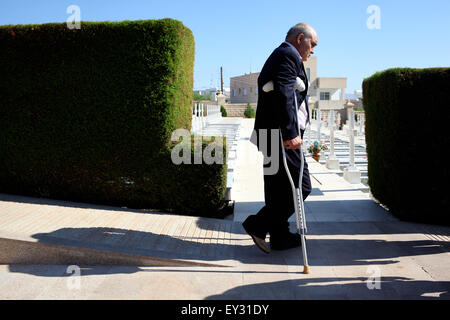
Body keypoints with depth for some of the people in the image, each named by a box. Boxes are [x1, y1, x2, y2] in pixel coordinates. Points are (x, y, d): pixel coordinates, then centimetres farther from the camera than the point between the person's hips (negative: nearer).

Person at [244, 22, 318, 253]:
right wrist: (290, 133, -27)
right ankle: (257, 225, 0)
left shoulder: (277, 56, 25)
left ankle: (280, 236, 23)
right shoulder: (289, 55, -8)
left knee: (279, 188, 14)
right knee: (300, 187, -5)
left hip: (271, 135, 11)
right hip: (281, 136, -11)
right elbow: (284, 94, -22)